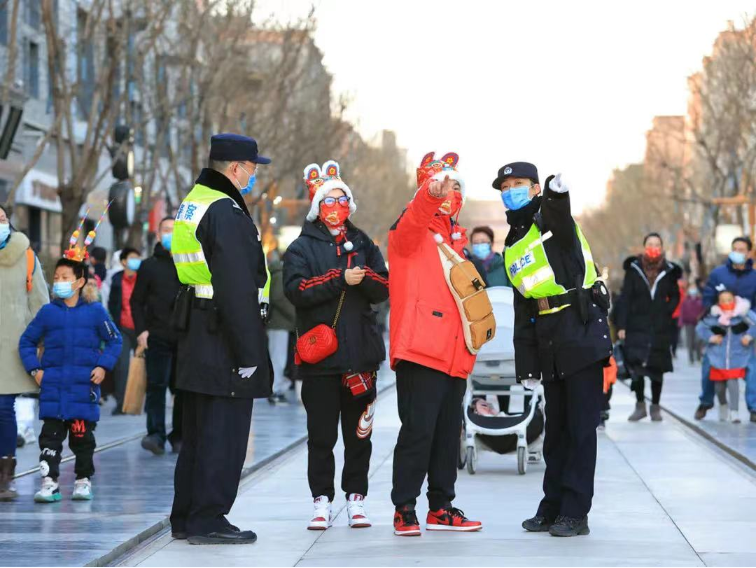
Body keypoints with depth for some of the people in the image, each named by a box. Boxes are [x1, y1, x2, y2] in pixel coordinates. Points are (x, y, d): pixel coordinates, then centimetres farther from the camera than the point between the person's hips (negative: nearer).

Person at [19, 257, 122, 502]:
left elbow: (114, 340, 9)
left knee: (82, 435, 5)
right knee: (50, 435, -4)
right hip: (52, 387, 1)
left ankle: (83, 480, 18)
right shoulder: (47, 312, 4)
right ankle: (49, 482, -3)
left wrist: (103, 366, -2)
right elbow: (27, 341, 13)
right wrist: (34, 369, 2)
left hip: (85, 386, -1)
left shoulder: (95, 311, 1)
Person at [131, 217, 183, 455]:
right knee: (156, 386, -8)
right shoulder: (149, 266, 8)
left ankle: (179, 436, 12)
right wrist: (141, 330, -5)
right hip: (158, 336, -1)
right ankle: (156, 434, -11)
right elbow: (137, 301, 7)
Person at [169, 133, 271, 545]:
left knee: (198, 431, 16)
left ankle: (185, 516, 22)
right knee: (223, 432, -5)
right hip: (222, 341, -10)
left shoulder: (193, 204, 16)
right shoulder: (226, 212, -16)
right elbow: (237, 290, -22)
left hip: (195, 340, 10)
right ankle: (207, 520, -3)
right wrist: (247, 352, -20)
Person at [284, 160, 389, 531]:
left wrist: (365, 277, -14)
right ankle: (322, 502, 5)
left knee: (358, 432, 7)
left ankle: (355, 499, 14)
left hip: (361, 352, 3)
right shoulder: (302, 247, 3)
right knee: (321, 434, -1)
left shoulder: (363, 244, 14)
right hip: (320, 356, -3)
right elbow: (296, 289, -12)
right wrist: (340, 280, -18)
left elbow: (384, 289, 7)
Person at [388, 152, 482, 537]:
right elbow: (416, 217, -28)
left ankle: (441, 508, 20)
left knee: (448, 432, 12)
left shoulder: (456, 234, 20)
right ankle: (404, 510, -2)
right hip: (420, 347, -8)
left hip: (453, 352, 8)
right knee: (418, 430, -10)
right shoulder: (412, 228, -3)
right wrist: (431, 195, -48)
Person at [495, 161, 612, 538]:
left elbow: (561, 219, -31)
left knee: (581, 425, -5)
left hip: (582, 332, -7)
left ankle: (575, 512, -3)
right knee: (555, 426, 11)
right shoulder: (513, 247, 20)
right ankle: (552, 507, 18)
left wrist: (557, 194, -55)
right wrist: (526, 366, 15)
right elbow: (522, 312, 21)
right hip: (549, 344, 7)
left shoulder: (550, 221, -2)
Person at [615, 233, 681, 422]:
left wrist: (667, 311, -3)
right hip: (637, 327, -1)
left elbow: (675, 296, 15)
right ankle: (640, 405, 6)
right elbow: (625, 298, 1)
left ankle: (655, 406, 18)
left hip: (660, 328, 1)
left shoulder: (668, 271, 6)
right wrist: (621, 326, -4)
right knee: (636, 366, -10)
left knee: (657, 368, 4)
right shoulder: (634, 269, 2)